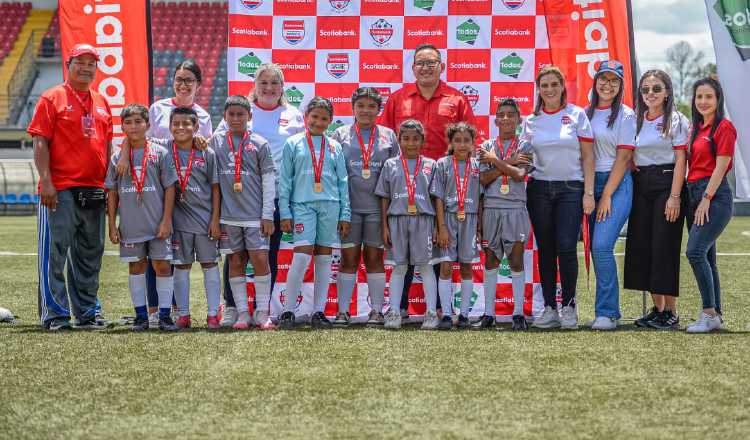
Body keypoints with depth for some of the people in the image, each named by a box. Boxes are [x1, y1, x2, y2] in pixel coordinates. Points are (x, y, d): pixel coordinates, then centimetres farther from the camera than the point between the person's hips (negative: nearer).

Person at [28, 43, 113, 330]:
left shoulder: (101, 103, 17)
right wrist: (46, 182, -16)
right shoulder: (52, 98, -1)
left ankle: (87, 313, 20)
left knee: (90, 255, 12)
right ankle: (54, 315, -1)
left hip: (94, 191, 6)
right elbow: (40, 143, -7)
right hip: (60, 190, -6)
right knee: (55, 253, -5)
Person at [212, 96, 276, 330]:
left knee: (260, 259, -7)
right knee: (235, 262, 5)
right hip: (228, 215, 2)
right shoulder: (216, 142, 8)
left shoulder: (259, 144, 3)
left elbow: (268, 181, 2)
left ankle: (262, 313, 1)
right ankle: (243, 313, 11)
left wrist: (267, 215, -3)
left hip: (255, 214, -2)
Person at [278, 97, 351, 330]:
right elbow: (285, 180, 6)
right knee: (302, 256, -13)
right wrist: (285, 212, -1)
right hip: (302, 204, -3)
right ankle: (288, 311, -5)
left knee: (324, 258, 4)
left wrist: (345, 214, 8)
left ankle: (319, 312, 9)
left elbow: (342, 181, 14)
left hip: (330, 205, 3)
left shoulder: (334, 147, 13)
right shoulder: (293, 144, 7)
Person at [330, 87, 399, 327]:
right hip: (348, 206, -1)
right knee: (348, 258, 1)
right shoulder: (341, 134, 6)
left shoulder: (388, 136, 9)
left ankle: (376, 310, 9)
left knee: (374, 258, 5)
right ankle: (343, 311, 6)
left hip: (377, 206, 1)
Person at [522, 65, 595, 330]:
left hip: (571, 189, -3)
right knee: (545, 249, 3)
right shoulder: (531, 120, 9)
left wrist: (589, 192, -5)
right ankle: (549, 308, 9)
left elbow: (587, 157, 1)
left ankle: (569, 306, 1)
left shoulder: (576, 115, 2)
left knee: (566, 248, -10)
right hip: (540, 189, 3)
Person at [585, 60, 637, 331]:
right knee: (596, 249, 4)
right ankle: (608, 311, 13)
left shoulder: (625, 115, -2)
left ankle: (607, 312, -12)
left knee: (602, 246, -17)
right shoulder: (586, 114, 13)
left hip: (617, 184, -5)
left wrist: (607, 196, -13)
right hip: (590, 183, 5)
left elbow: (623, 157, -7)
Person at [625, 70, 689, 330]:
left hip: (666, 184, -6)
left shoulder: (676, 120, -2)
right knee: (642, 246, 3)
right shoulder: (635, 120, 13)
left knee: (664, 247, -8)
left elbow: (680, 160, -8)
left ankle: (671, 313, -2)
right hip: (640, 186, 6)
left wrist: (674, 197, -15)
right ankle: (657, 309, 13)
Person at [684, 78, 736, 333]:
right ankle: (716, 316, 13)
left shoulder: (724, 127, -7)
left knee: (695, 252, -19)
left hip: (715, 196, -8)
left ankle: (709, 313, -15)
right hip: (694, 194, 9)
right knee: (706, 257, 8)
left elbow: (720, 166, -12)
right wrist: (696, 199, 6)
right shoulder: (696, 128, 17)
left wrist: (706, 199, -15)